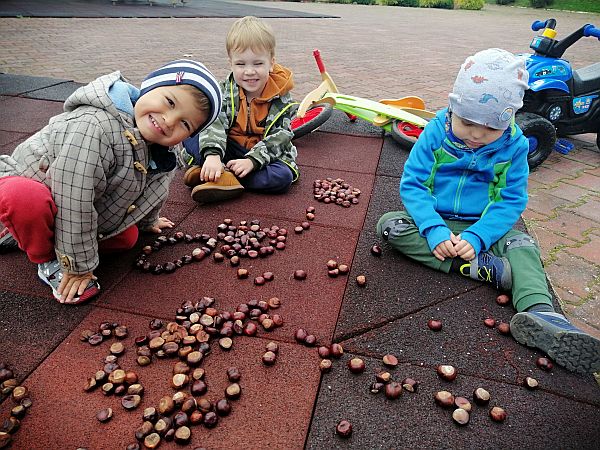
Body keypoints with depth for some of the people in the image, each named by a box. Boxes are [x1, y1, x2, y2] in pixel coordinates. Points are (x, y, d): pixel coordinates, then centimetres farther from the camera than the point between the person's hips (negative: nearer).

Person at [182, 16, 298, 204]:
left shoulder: (281, 98, -11)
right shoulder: (226, 90, -8)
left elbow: (279, 137, -16)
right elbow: (214, 122, -22)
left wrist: (252, 161, -29)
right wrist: (212, 154, -41)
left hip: (266, 153, -1)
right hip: (230, 147, 1)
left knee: (283, 176, -33)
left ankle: (222, 175, -29)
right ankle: (223, 176, -31)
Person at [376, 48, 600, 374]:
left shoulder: (514, 146, -7)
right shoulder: (435, 133, -10)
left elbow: (511, 201, -8)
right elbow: (412, 185, -13)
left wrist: (476, 237, -25)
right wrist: (434, 230, -27)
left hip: (482, 227, 1)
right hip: (437, 222, 0)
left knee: (523, 244, -25)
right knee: (388, 224, -25)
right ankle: (479, 267, -31)